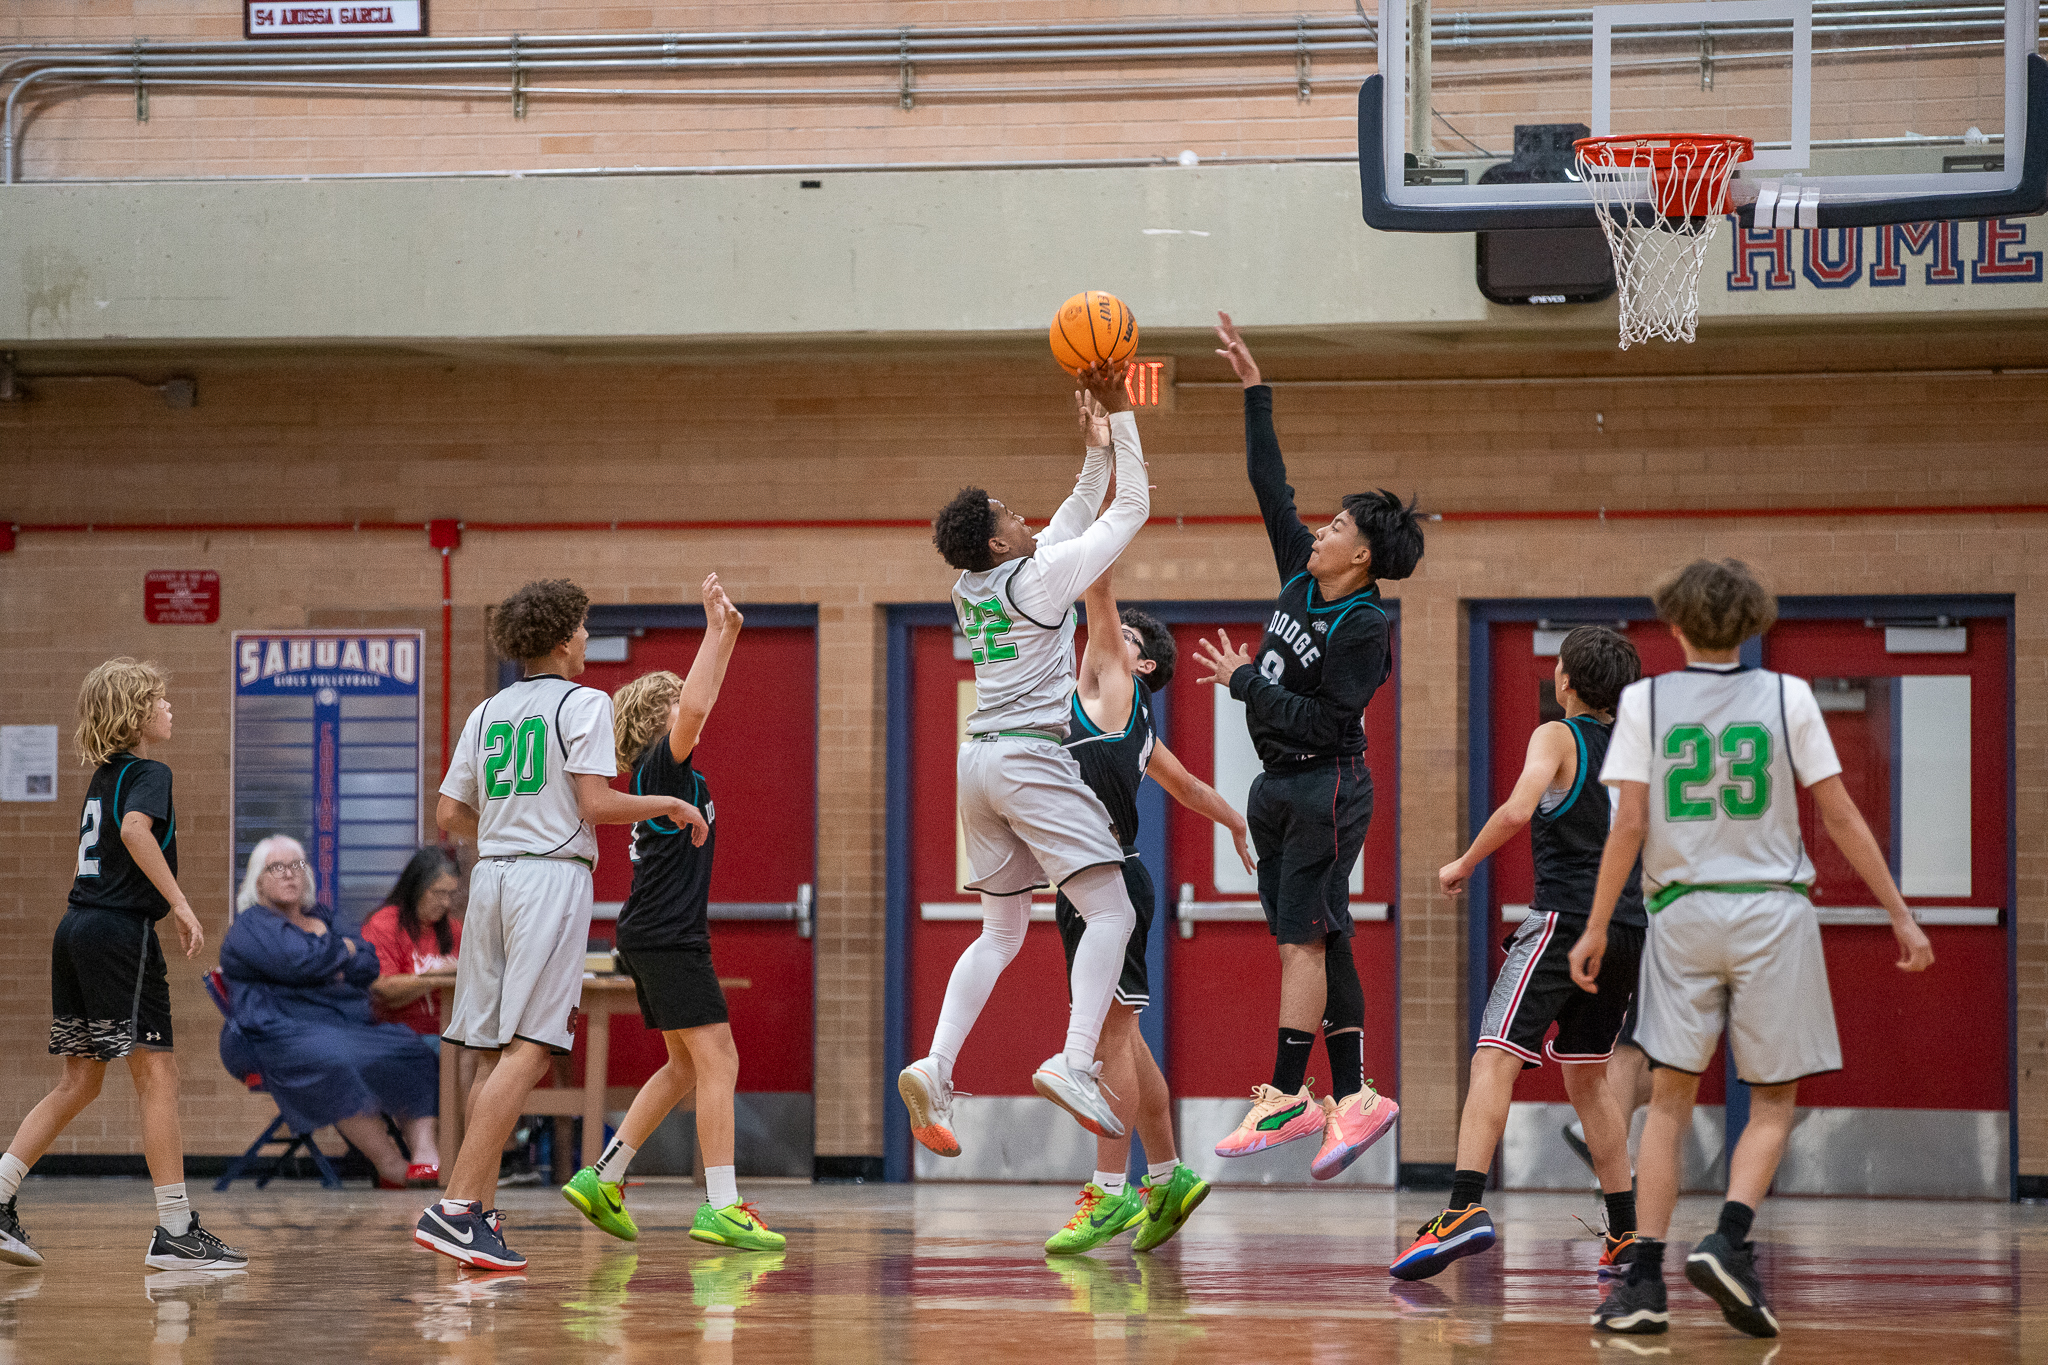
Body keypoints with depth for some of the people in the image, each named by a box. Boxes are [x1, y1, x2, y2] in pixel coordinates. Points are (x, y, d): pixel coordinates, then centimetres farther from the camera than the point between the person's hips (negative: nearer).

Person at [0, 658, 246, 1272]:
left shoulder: (102, 777, 18)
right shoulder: (149, 773, -8)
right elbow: (135, 829, -28)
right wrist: (180, 904, -27)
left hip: (76, 926, 9)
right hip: (121, 930, -9)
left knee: (80, 1083, 15)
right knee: (158, 1073, -6)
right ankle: (175, 1232, -8)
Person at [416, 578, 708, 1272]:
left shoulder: (488, 713, 15)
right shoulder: (583, 703, -3)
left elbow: (450, 813, 13)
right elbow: (596, 803, -13)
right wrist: (669, 805, 1)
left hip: (491, 875, 7)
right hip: (553, 875, -7)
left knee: (494, 1052, 10)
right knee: (528, 1049, -11)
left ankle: (481, 1215, 10)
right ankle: (455, 1207, -22)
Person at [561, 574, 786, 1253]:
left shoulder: (668, 769, 15)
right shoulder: (663, 765, -10)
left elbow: (695, 704, 28)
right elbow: (693, 708, -29)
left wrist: (725, 635, 23)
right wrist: (716, 630, -22)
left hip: (658, 939, 10)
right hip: (668, 936, -10)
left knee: (684, 1068, 16)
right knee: (717, 1060, -11)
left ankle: (602, 1178, 15)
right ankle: (721, 1208, -17)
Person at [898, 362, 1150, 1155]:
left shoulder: (974, 590, 14)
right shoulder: (1039, 578, -9)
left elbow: (1078, 517, 24)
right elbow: (1131, 509, -4)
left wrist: (1100, 435, 21)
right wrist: (1117, 414, 1)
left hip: (980, 759, 8)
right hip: (1032, 756, -8)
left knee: (1002, 932, 14)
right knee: (1111, 912, -10)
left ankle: (936, 1068, -2)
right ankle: (1075, 1062, -28)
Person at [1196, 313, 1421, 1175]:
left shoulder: (1364, 630, -16)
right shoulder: (1302, 577, 5)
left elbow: (1322, 723, -21)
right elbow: (1270, 485, 10)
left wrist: (1245, 682, -18)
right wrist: (1253, 390, 9)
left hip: (1325, 788, -8)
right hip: (1280, 785, 8)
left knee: (1303, 940, -8)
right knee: (1321, 942, 7)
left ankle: (1289, 1096, -5)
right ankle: (1352, 1096, 8)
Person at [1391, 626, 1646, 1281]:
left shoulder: (1557, 737, -5)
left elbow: (1517, 811, -21)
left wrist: (1463, 864, -8)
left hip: (1565, 919, -7)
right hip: (1628, 927, 7)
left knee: (1493, 1060, -14)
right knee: (1587, 1077, 19)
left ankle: (1465, 1209, -31)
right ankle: (1626, 1233, 18)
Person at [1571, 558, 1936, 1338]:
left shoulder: (1644, 701, 1)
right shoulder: (1787, 697, 0)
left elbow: (1628, 825, -3)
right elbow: (1839, 816, 0)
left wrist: (1596, 926, 4)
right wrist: (1900, 914, 6)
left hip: (1681, 911, 1)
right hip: (1772, 916, -1)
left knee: (1670, 1099, 8)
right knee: (1773, 1102, 8)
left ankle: (1645, 1279, -1)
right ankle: (1730, 1241, -15)